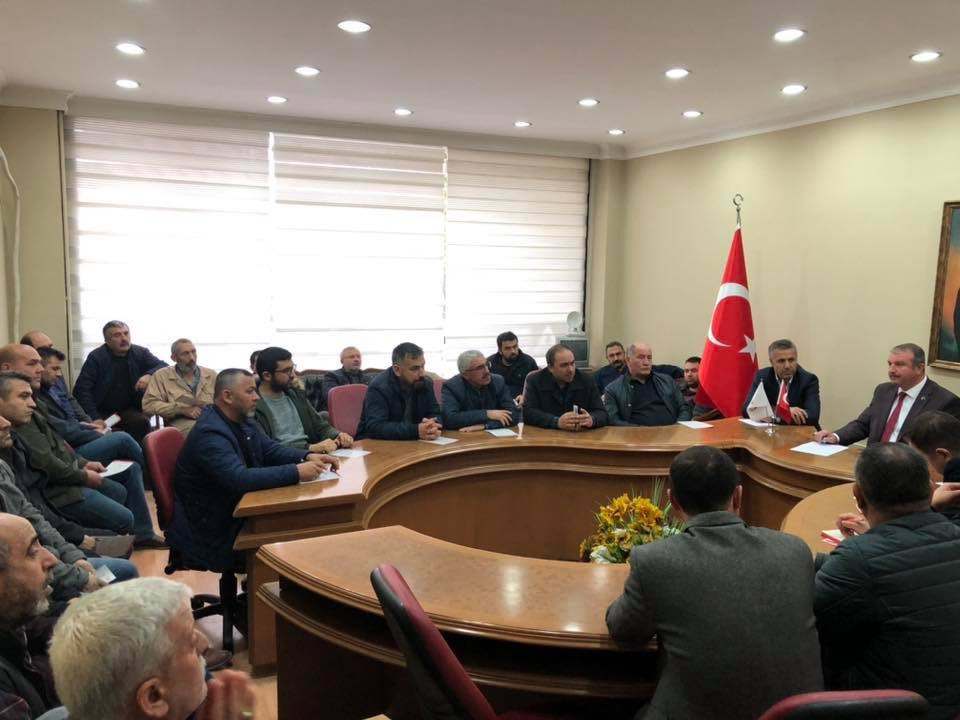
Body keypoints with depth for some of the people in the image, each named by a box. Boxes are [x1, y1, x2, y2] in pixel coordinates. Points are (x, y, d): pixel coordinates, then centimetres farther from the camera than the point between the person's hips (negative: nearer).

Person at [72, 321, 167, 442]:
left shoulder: (140, 353, 5)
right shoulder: (96, 357, -3)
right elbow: (81, 390, -7)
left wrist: (149, 375, -18)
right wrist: (95, 418, -18)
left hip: (130, 411, 2)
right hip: (102, 413, -2)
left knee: (142, 422, -30)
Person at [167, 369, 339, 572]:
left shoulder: (241, 420, 4)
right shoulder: (209, 434, -25)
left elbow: (270, 448, 10)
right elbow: (240, 479, -35)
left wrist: (307, 457, -8)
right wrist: (296, 472, -34)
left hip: (237, 510, 8)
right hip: (212, 533, -8)